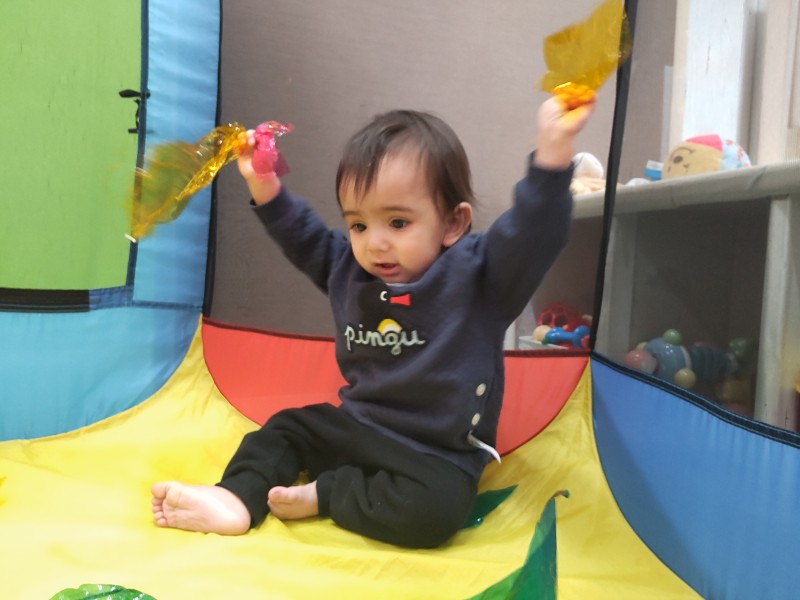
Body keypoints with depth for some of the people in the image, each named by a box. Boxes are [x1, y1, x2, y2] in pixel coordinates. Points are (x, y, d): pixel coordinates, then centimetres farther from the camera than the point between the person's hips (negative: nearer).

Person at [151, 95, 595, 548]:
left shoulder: (477, 274, -16)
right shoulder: (347, 268, 2)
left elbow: (533, 233, -31)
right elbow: (304, 236, 18)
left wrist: (553, 151, -43)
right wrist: (264, 185, 8)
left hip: (438, 454, -6)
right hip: (355, 428, 6)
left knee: (435, 509, -33)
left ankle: (324, 494, -15)